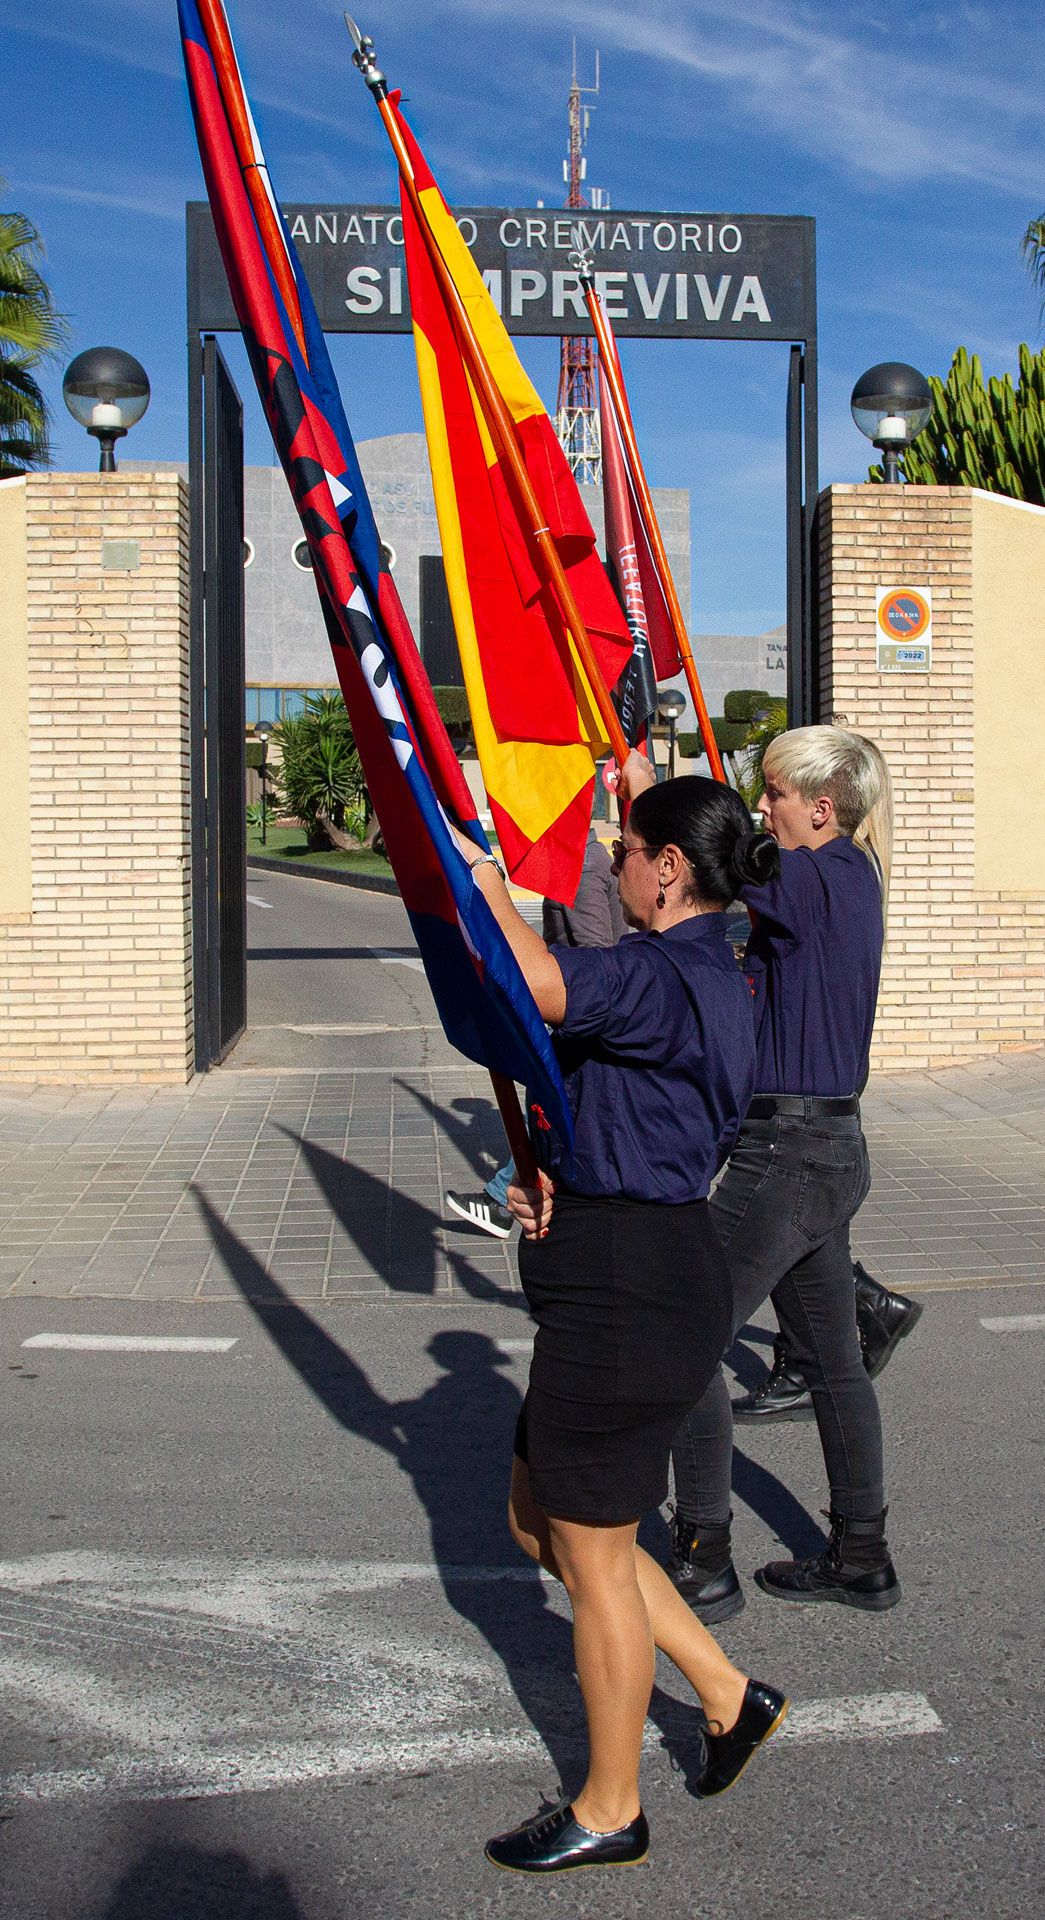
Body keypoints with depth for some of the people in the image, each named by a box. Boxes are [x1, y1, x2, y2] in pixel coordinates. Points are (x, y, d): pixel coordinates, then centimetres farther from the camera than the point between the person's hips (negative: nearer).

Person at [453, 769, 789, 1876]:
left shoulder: (667, 979, -20)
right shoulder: (702, 978, 15)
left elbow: (540, 984, -37)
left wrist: (478, 870, -20)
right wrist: (551, 1174, 2)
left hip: (626, 1292, -11)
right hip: (626, 1279, 11)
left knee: (589, 1552, 6)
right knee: (542, 1522, 21)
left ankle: (609, 1813, 25)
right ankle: (729, 1695, 31)